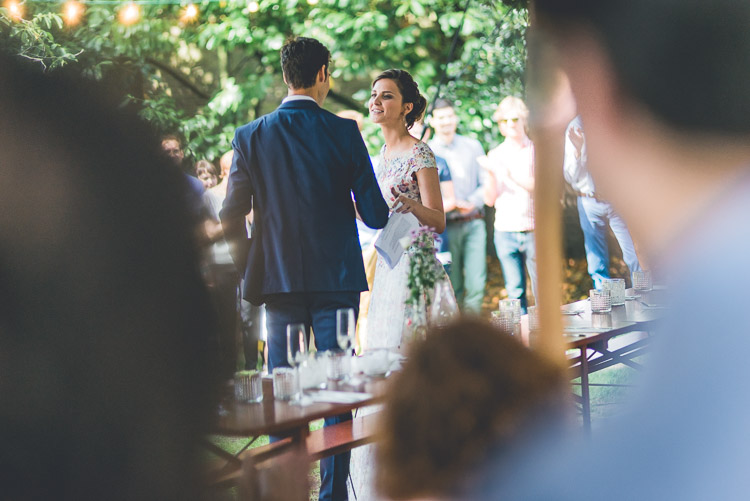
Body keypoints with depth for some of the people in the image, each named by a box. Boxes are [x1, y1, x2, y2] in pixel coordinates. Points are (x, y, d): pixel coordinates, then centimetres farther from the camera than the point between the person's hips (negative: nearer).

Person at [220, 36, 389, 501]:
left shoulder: (250, 137, -1)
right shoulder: (344, 132, -5)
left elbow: (231, 218, 0)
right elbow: (375, 214, -4)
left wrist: (253, 268, 15)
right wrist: (388, 209, 19)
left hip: (279, 280, 2)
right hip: (337, 279, -1)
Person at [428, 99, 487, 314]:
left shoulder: (473, 146, 13)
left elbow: (486, 183, 11)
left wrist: (472, 202, -9)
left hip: (473, 222, 2)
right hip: (446, 227, -2)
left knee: (477, 284, -6)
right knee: (452, 287, -3)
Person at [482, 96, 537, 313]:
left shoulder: (536, 150, 5)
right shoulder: (495, 155, 10)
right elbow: (490, 200, 5)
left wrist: (513, 176, -17)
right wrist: (491, 174, -12)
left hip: (534, 229, -2)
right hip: (505, 231, 2)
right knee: (515, 291, 1)